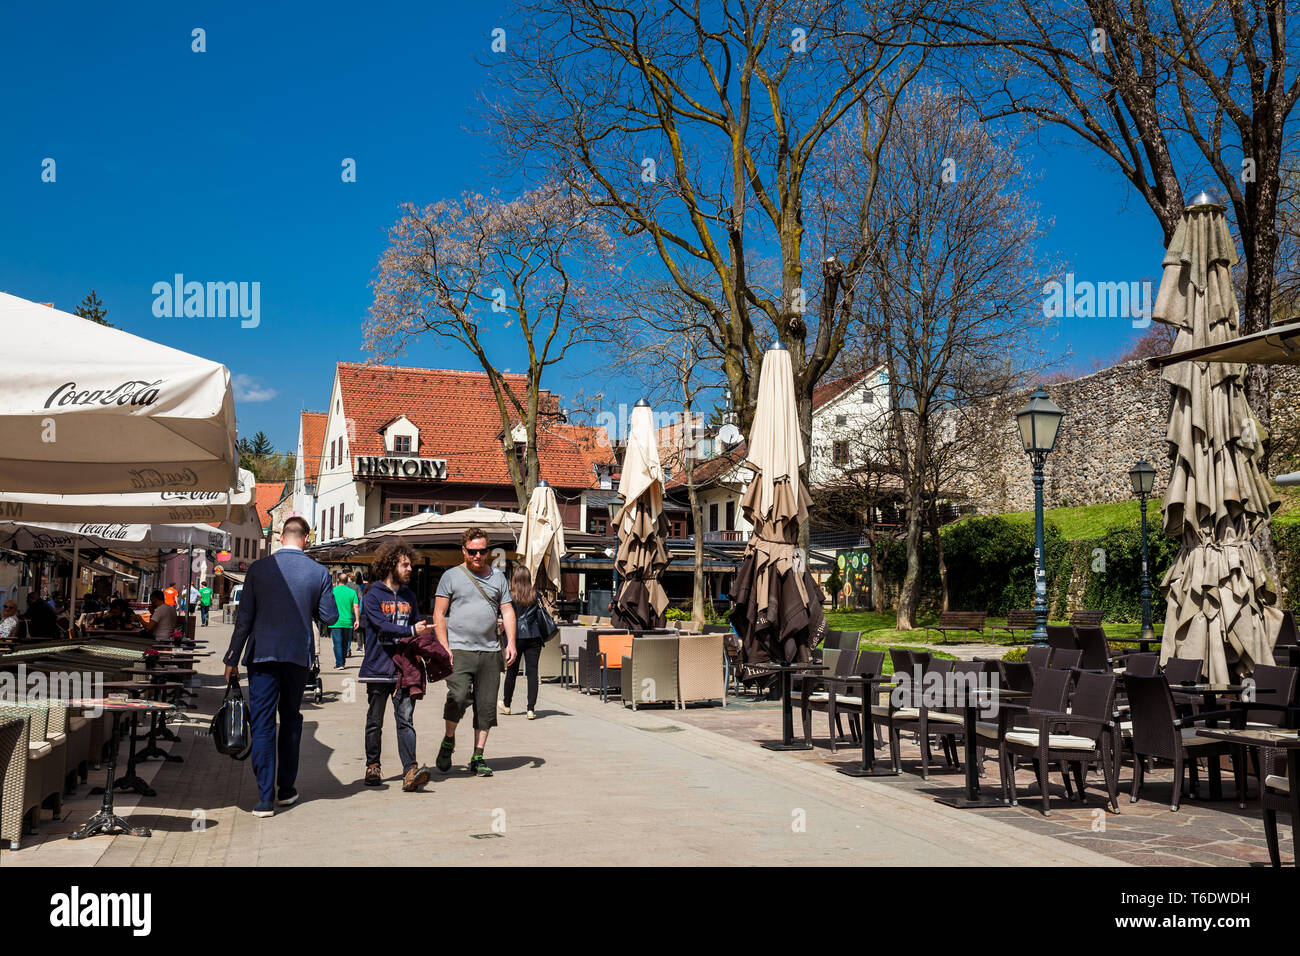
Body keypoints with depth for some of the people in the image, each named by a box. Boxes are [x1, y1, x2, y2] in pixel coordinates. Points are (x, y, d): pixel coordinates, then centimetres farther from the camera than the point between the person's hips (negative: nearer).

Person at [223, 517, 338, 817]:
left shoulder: (259, 568, -4)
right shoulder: (319, 572, -3)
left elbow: (244, 617, -3)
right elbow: (330, 616, 1)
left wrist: (232, 659, 4)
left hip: (262, 654, -1)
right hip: (298, 655, 2)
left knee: (262, 724, 1)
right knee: (291, 720, 18)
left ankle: (266, 797, -2)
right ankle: (286, 788, 24)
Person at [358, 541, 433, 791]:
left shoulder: (409, 596, 15)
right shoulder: (373, 595, -1)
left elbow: (417, 629, 15)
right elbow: (383, 626, -15)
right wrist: (412, 631, -25)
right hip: (378, 668, -3)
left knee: (405, 720, -7)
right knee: (375, 722, 9)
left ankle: (410, 771, -15)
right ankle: (372, 767, 23)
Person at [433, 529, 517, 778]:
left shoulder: (497, 577, 14)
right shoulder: (452, 576, 5)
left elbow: (507, 611, 14)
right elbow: (439, 614, 2)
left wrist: (511, 642, 1)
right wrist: (444, 647, -8)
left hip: (490, 651, 3)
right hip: (459, 650, -3)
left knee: (487, 705, 2)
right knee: (458, 696, -19)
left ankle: (478, 758, 12)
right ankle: (448, 741, 7)